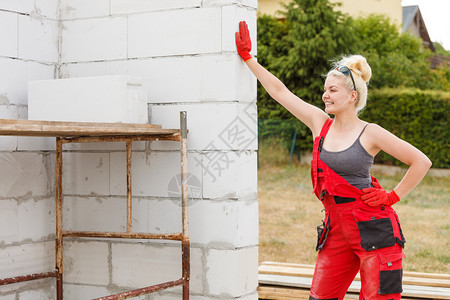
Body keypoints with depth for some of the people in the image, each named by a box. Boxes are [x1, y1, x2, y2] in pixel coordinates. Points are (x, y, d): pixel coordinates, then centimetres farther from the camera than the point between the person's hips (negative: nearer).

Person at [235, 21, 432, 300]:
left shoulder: (370, 133, -6)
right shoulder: (320, 123, 8)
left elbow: (422, 162, -1)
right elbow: (280, 91, 13)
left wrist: (393, 196, -3)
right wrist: (248, 57, 16)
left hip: (374, 228, -5)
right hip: (337, 229, 6)